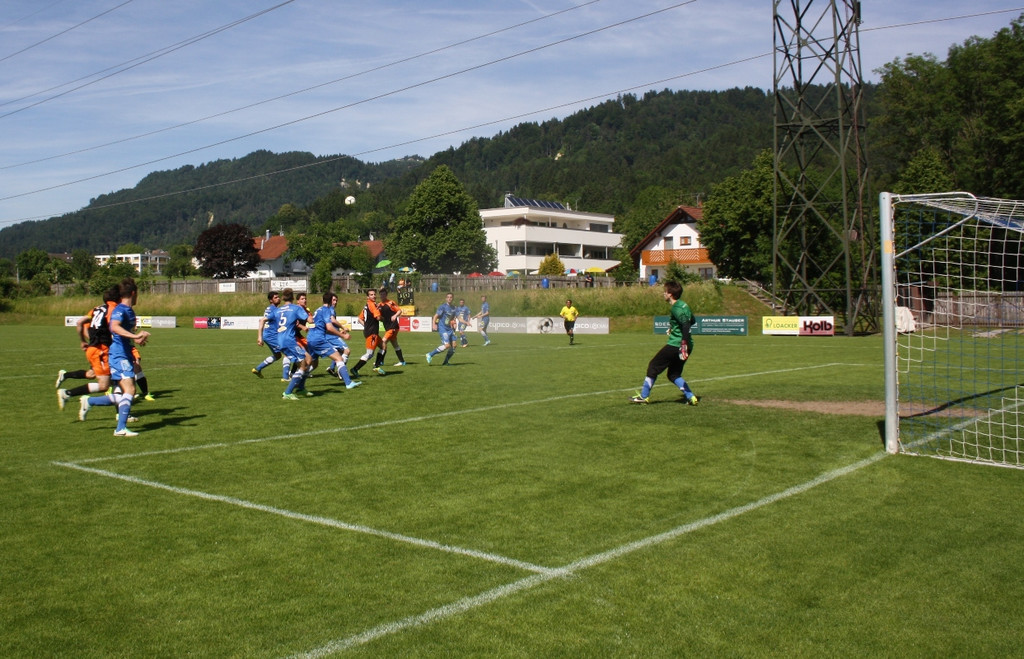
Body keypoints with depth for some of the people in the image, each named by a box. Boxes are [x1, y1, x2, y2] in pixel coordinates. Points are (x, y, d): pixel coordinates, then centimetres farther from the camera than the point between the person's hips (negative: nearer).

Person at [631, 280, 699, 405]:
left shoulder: (675, 309, -16)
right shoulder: (683, 305, 11)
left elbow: (686, 325, -27)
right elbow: (691, 321, 25)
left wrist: (684, 346, -31)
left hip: (675, 345, -9)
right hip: (686, 346, 9)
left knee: (653, 366, 5)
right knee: (674, 374, 18)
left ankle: (643, 396, 12)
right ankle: (690, 397, 6)